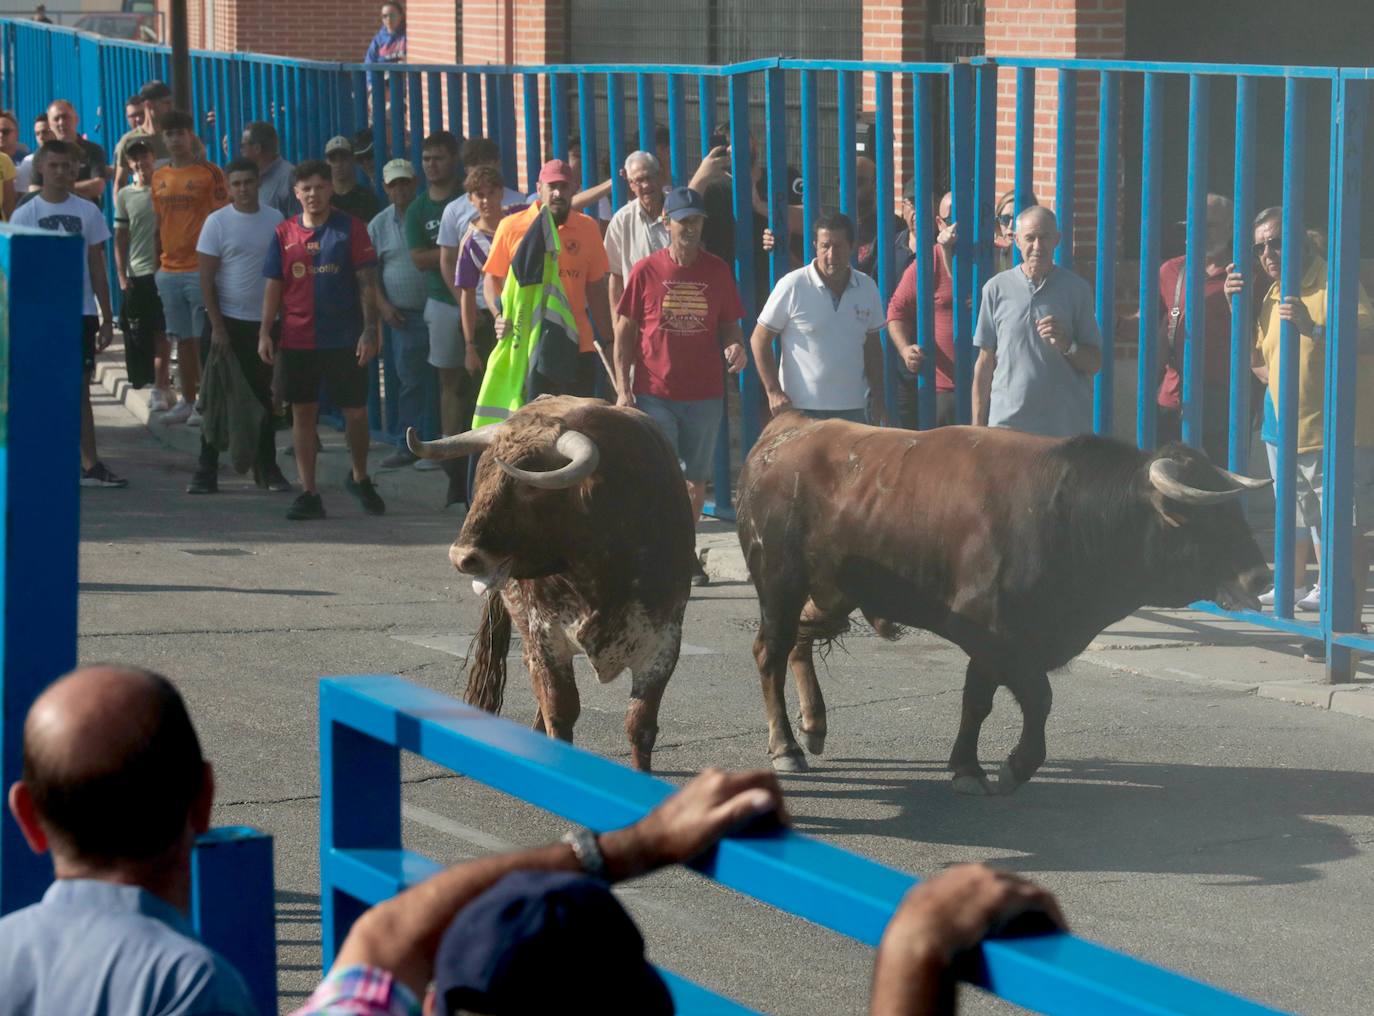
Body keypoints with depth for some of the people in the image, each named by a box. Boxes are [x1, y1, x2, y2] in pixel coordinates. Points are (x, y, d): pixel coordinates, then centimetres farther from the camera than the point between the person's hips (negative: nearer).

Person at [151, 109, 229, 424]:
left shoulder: (209, 173, -5)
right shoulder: (160, 177, 13)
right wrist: (157, 265, 16)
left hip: (200, 269, -6)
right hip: (170, 270, 6)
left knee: (202, 339, -5)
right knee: (182, 339, 11)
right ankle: (187, 401, 17)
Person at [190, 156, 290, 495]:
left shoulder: (275, 221, 4)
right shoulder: (217, 222, -4)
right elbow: (206, 279, -5)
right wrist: (217, 327, -10)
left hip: (265, 322, 2)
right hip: (228, 320, -2)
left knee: (264, 397, 9)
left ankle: (267, 468, 18)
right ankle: (206, 470, 2)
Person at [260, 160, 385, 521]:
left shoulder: (349, 229, -2)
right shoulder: (285, 233, 5)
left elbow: (367, 283, -3)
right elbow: (274, 286, 8)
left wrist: (369, 330, -9)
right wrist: (265, 332, 0)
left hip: (344, 340, -2)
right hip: (297, 340, 2)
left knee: (355, 412, 2)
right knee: (303, 413, 5)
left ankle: (360, 478, 26)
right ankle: (308, 494, 10)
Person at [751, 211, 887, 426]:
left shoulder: (867, 287, 6)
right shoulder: (792, 286, -7)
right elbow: (759, 340, -3)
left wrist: (877, 398, 11)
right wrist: (773, 391, -10)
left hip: (854, 409, 4)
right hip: (802, 410, -4)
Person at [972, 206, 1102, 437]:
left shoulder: (1077, 290, 5)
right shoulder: (997, 288, 5)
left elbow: (1094, 363, 8)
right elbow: (985, 362, 8)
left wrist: (1066, 345, -13)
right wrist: (978, 426, 5)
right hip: (1007, 422, 0)